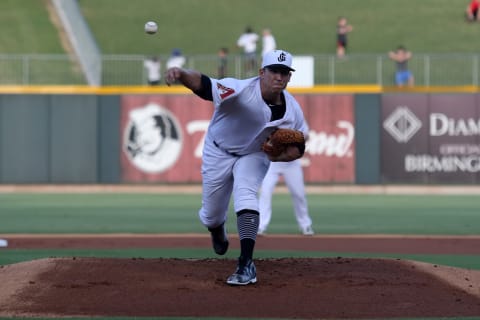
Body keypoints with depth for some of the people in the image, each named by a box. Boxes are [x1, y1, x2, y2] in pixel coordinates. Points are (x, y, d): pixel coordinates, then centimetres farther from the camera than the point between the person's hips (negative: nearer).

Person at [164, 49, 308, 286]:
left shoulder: (292, 110, -17)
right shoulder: (242, 90, -33)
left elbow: (299, 144, 0)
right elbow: (202, 83, -48)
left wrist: (288, 154, -25)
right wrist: (181, 74, -70)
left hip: (254, 155, 1)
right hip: (219, 152, -1)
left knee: (245, 194, -28)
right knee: (211, 214, 9)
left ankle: (246, 264, -32)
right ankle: (217, 232, 50)